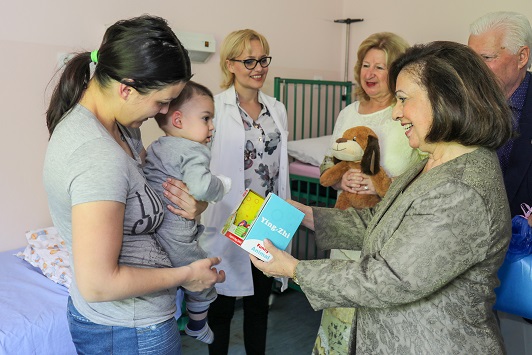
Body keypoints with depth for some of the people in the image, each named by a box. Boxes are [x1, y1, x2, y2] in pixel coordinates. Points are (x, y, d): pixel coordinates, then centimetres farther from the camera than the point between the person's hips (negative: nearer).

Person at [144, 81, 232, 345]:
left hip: (148, 232, 7)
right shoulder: (193, 151, -14)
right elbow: (199, 186, -31)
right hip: (175, 238, -6)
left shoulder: (154, 148, 13)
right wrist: (222, 185, -10)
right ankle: (197, 326, 39)